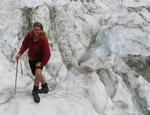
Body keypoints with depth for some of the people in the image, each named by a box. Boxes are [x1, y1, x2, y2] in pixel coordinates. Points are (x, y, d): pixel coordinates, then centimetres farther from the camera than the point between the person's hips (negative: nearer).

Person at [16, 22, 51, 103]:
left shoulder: (43, 39, -29)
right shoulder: (29, 35, -18)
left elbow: (47, 53, -27)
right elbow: (24, 45, -8)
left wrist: (42, 63, -27)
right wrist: (19, 53, -22)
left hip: (40, 59, -5)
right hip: (31, 59, 5)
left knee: (38, 73, -26)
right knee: (38, 75, 19)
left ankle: (35, 91, -3)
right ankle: (45, 87, 45)